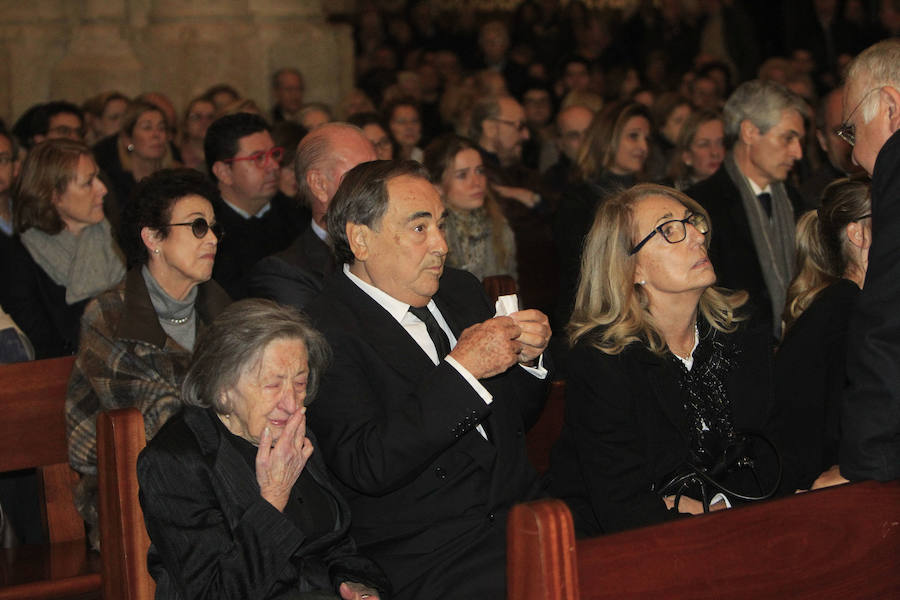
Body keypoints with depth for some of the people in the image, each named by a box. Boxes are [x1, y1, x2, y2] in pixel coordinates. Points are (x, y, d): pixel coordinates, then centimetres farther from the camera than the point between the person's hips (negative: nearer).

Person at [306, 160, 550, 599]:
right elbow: (368, 468, -20)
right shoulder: (325, 335, -8)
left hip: (528, 518, 7)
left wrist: (527, 359, 3)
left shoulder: (460, 290, 15)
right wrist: (462, 368, -19)